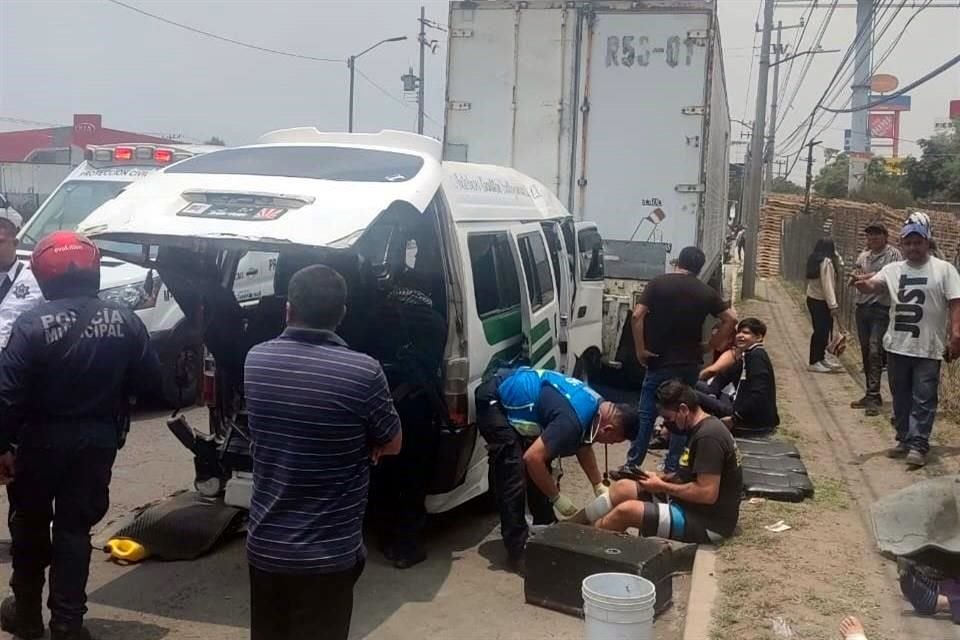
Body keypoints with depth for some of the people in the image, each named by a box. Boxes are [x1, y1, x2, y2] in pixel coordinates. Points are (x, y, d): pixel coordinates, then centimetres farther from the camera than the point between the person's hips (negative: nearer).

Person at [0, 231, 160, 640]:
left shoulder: (33, 324, -17)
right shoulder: (124, 320, -6)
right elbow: (149, 380, 0)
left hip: (41, 441, -2)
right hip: (98, 440, 2)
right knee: (75, 529, 12)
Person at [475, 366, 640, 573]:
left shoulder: (596, 407, -1)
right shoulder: (573, 420, -31)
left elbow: (583, 445, 19)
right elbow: (532, 458, -33)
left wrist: (599, 486, 13)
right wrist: (557, 498, -22)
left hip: (513, 395, 10)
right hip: (494, 400, -10)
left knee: (539, 474, 13)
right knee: (514, 479, -13)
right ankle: (518, 552, -7)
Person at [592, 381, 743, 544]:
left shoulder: (708, 436, -21)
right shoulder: (704, 428, 10)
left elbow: (707, 493, -26)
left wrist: (662, 486, -14)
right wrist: (663, 479, 2)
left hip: (708, 522, -10)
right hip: (695, 507, 10)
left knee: (626, 511, -19)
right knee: (622, 488, 4)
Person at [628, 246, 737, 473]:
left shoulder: (658, 283, -5)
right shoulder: (706, 292, 2)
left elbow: (637, 316, -14)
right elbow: (731, 319, 0)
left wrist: (640, 349, -7)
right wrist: (710, 346, 5)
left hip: (659, 361, -1)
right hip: (689, 363, 2)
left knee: (646, 414, 8)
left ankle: (633, 463, 12)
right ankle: (672, 467, 16)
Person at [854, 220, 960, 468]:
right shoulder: (893, 269, 8)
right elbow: (874, 285, -7)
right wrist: (864, 284, -31)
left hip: (928, 348, -4)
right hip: (897, 346, 4)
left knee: (923, 399, -3)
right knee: (901, 397, 14)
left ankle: (918, 445, 1)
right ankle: (905, 440, 26)